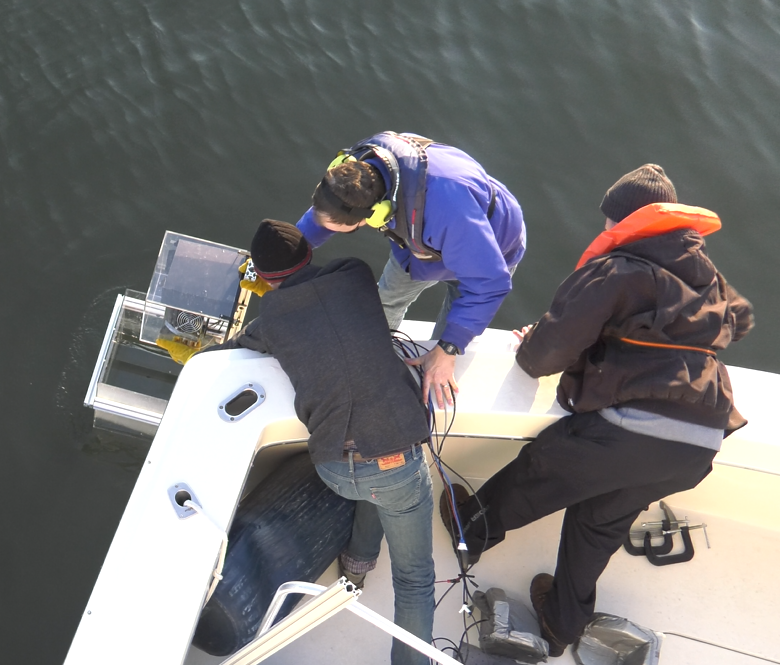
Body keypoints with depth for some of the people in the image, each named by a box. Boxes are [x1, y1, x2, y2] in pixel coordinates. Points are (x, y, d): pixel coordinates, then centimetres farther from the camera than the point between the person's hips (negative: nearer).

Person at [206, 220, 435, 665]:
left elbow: (234, 349, 22)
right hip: (397, 464, -2)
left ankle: (359, 557, 45)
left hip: (333, 469, 2)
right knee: (414, 578, 16)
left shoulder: (271, 316, 2)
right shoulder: (357, 275, 1)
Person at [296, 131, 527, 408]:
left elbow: (489, 282, -43)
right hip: (420, 239, 6)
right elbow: (325, 208, -8)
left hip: (484, 255, -6)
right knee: (384, 305, 25)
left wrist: (446, 351, -40)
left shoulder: (446, 207, -53)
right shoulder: (360, 164, -32)